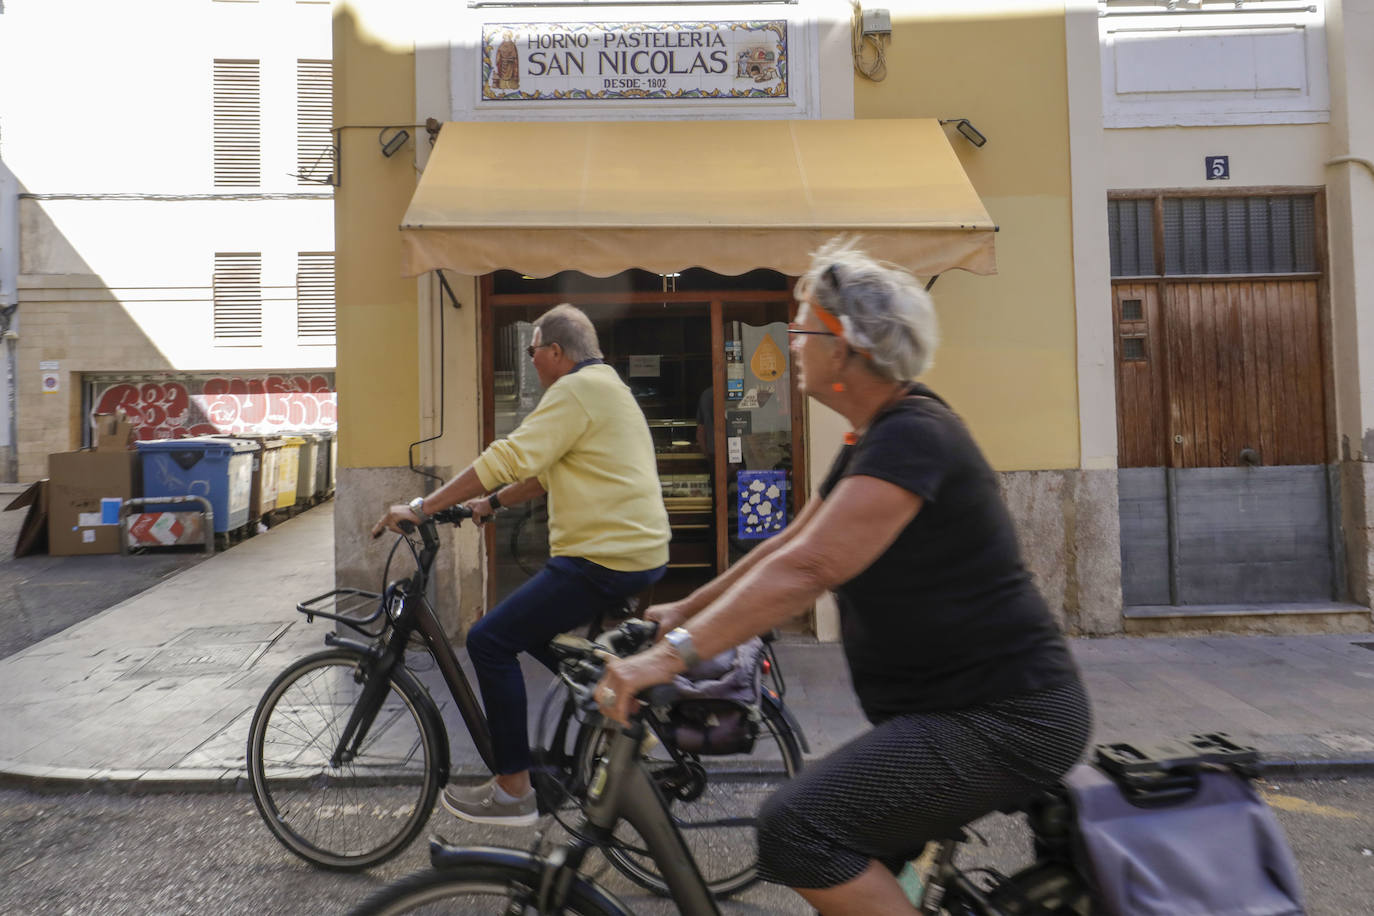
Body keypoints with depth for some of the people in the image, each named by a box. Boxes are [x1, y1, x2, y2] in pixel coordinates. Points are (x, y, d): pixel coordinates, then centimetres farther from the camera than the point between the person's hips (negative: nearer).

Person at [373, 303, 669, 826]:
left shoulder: (577, 389, -12)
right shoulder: (606, 386, 20)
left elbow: (510, 458, -21)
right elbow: (547, 470, 24)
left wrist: (422, 507, -17)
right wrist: (491, 502, 20)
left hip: (604, 559, -11)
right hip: (638, 552, 11)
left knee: (490, 641, -7)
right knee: (532, 626, 25)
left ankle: (512, 791, 1)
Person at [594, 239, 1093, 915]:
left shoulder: (913, 437, -21)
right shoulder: (876, 439, 11)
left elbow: (806, 568, -31)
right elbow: (786, 546, 14)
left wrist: (673, 653, -34)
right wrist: (683, 611, 14)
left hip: (1003, 719, -10)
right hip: (953, 708, 10)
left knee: (797, 828, -22)